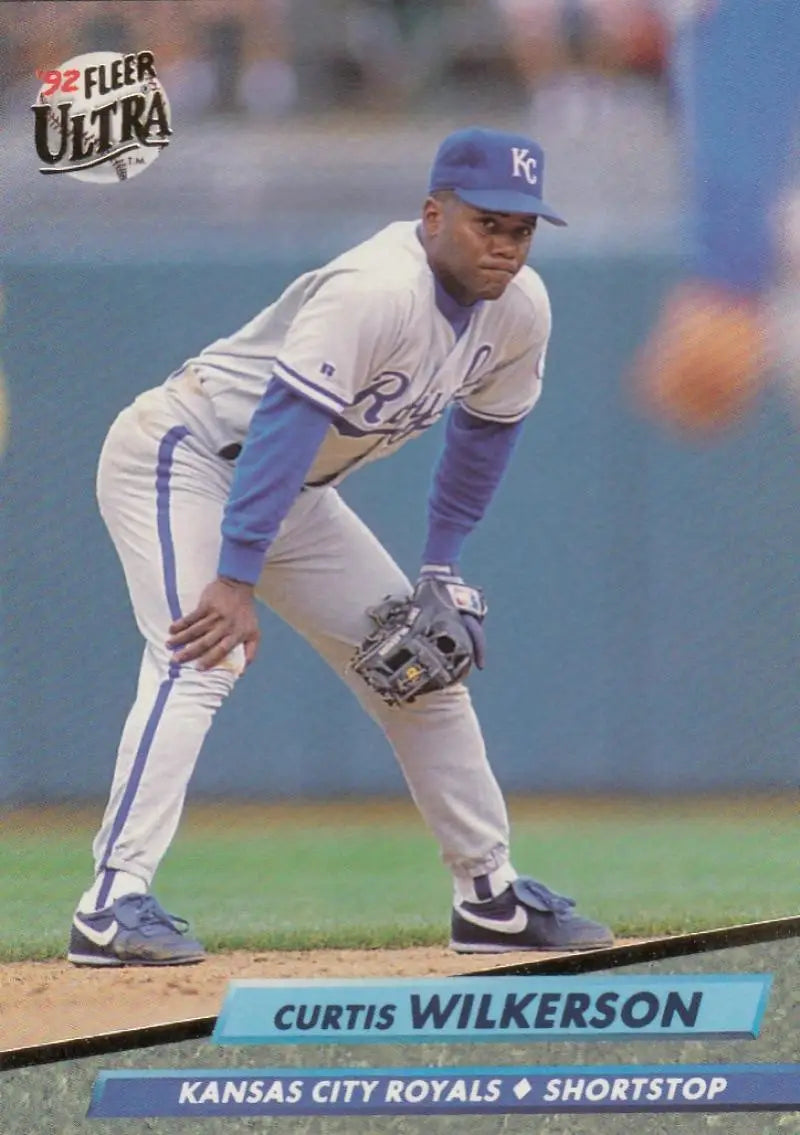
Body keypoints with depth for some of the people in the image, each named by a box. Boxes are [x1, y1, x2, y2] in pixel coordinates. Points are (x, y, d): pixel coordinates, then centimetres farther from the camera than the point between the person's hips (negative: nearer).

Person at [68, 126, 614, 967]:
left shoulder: (518, 310, -5)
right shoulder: (376, 291, -31)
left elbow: (484, 432, 11)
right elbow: (284, 425, -36)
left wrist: (440, 572, 7)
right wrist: (235, 582, -41)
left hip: (293, 496, 9)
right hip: (180, 457, -9)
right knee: (199, 662, -28)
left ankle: (491, 896, 23)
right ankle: (115, 903, -36)